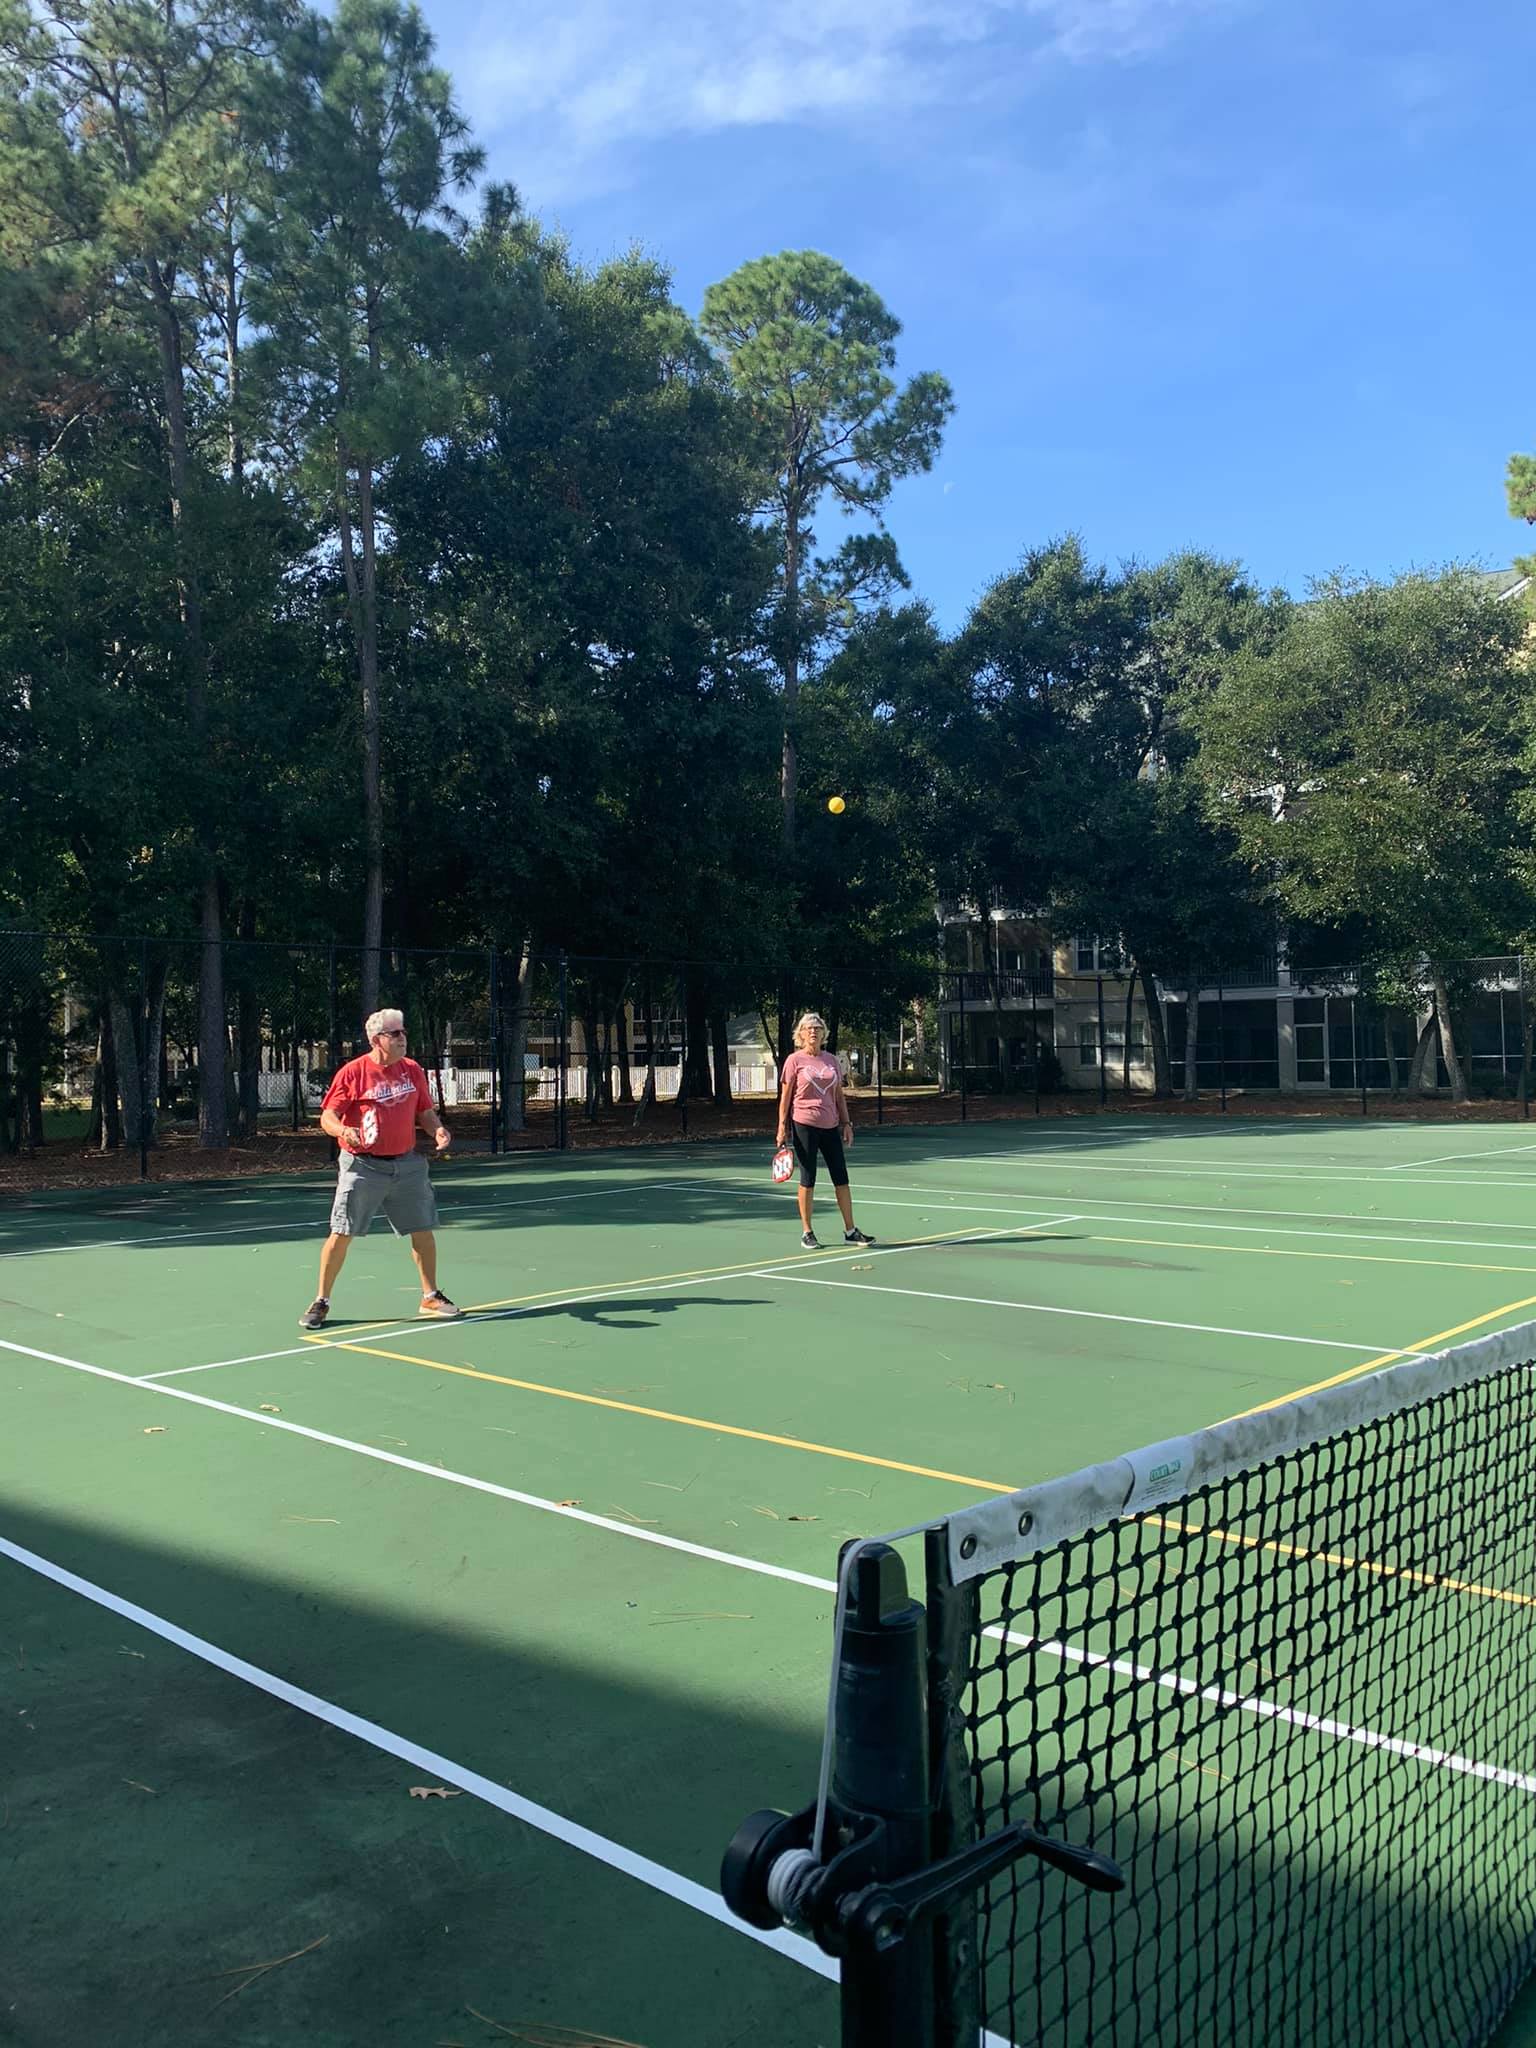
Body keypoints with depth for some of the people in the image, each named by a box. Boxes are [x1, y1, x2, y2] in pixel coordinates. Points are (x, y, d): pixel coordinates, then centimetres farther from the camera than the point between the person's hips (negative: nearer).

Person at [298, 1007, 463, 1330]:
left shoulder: (412, 1070, 5)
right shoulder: (352, 1072, -9)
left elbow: (424, 1112, 14)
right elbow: (327, 1117, -9)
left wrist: (438, 1130, -6)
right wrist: (343, 1130, -30)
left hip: (407, 1164, 4)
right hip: (363, 1166, -4)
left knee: (423, 1231, 7)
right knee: (341, 1234, -2)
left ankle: (431, 1297, 24)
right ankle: (321, 1302, 14)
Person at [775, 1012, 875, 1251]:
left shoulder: (831, 1060, 11)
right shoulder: (795, 1060, -2)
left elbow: (839, 1095, 15)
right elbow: (785, 1096, -2)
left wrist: (846, 1123, 9)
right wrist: (782, 1126, -8)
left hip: (830, 1126, 5)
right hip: (804, 1125, -4)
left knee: (841, 1178, 5)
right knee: (808, 1179, 1)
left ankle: (850, 1231, 13)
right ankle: (806, 1233, 12)